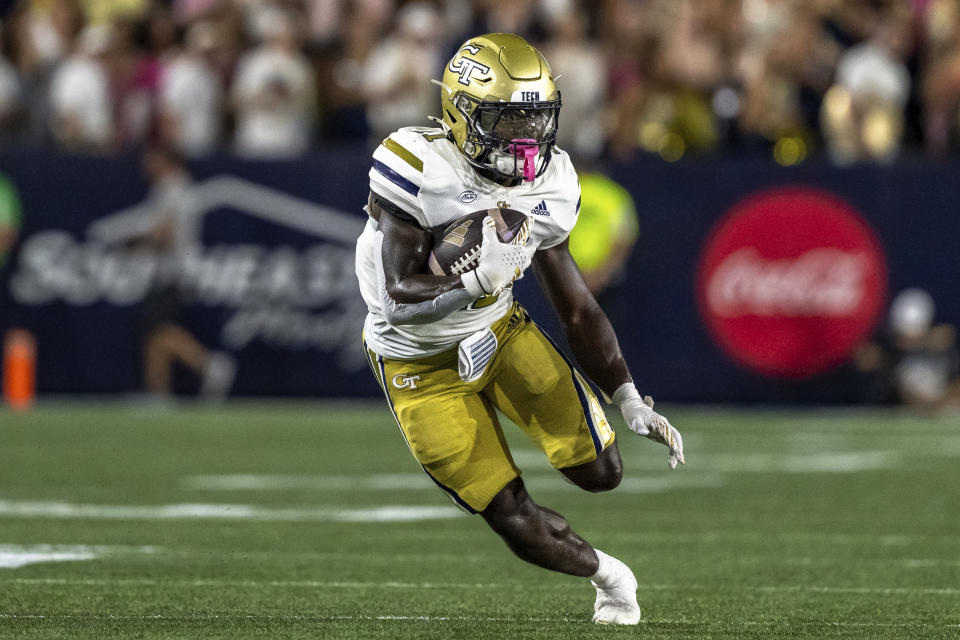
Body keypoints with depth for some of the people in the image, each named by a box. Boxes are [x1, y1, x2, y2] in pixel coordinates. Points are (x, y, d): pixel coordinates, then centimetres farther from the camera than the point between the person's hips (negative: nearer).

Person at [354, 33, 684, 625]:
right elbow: (400, 299, -24)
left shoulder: (550, 187, -9)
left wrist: (631, 402, -7)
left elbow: (578, 309, -1)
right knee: (522, 527, -7)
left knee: (602, 471, -8)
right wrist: (476, 281, -40)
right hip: (423, 367, -5)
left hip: (499, 332, 5)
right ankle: (606, 573, 23)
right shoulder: (418, 170, -27)